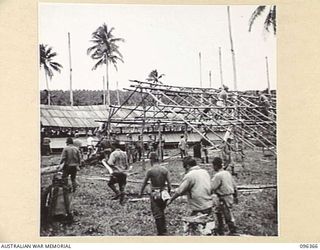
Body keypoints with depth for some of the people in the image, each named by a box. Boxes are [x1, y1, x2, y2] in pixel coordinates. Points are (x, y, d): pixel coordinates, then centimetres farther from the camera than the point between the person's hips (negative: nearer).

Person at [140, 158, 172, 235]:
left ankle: (161, 233, 9)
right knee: (162, 213, 22)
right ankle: (164, 231, 28)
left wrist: (141, 192, 12)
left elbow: (144, 183, -3)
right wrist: (169, 192, 13)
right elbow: (169, 183, -1)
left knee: (157, 215, 6)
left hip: (154, 195, -4)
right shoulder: (165, 170, -3)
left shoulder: (150, 171, -11)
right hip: (163, 194, 4)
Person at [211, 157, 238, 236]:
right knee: (218, 212, 21)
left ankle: (233, 231, 14)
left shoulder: (218, 175, -19)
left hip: (225, 198, -9)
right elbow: (234, 185, 13)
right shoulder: (227, 173, 7)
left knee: (228, 215, 3)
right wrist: (235, 196, 22)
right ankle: (220, 230, 30)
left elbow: (212, 188, -20)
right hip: (230, 196, 9)